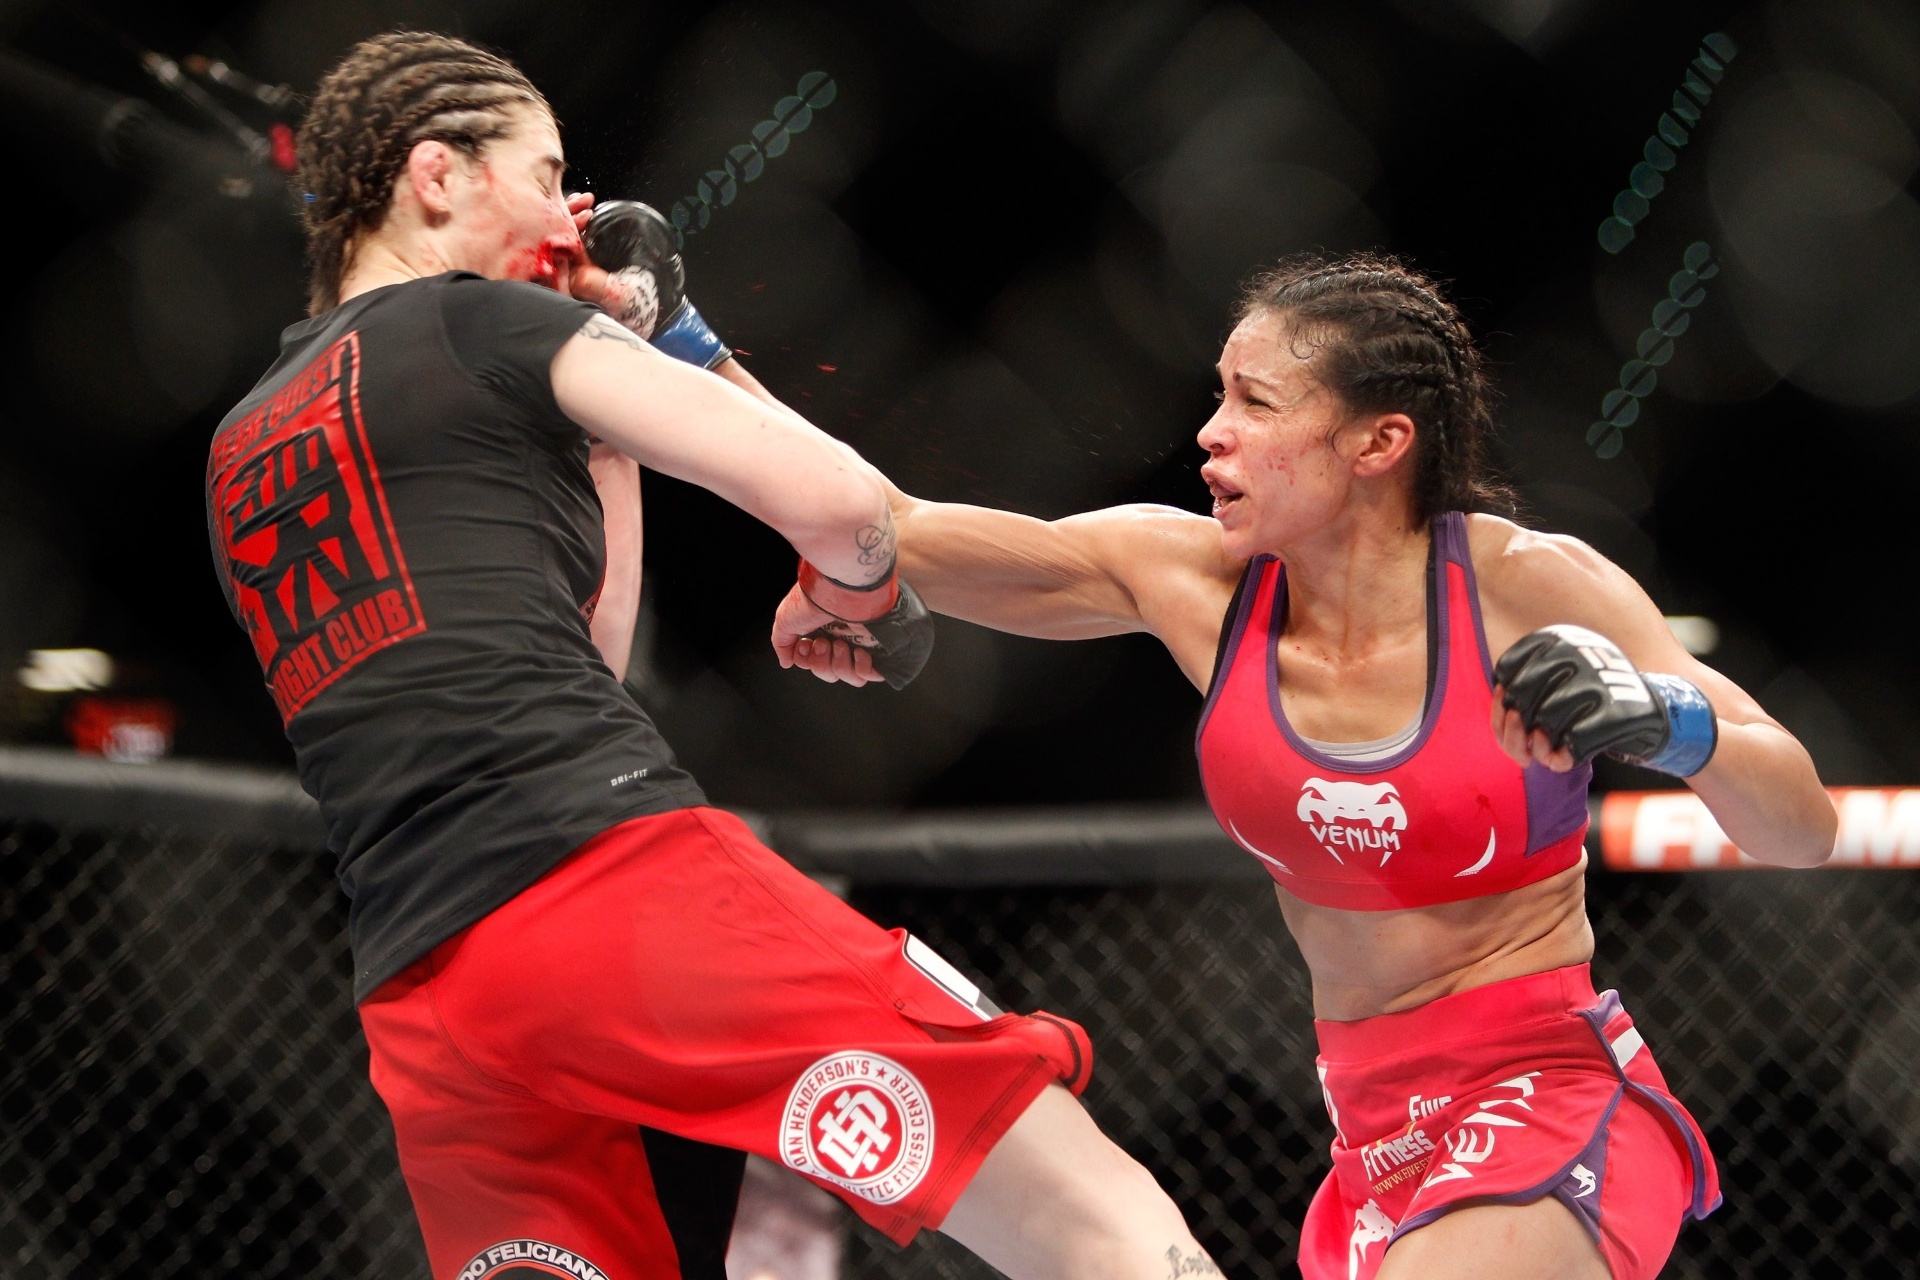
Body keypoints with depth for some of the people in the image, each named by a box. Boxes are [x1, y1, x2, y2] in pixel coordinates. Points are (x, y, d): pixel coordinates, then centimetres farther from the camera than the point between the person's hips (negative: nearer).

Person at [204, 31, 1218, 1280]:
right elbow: (840, 500, -1)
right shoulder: (485, 322, 7)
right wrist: (859, 584, 21)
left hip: (425, 1011, 7)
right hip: (621, 878, -7)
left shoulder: (239, 456, 26)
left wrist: (601, 407, 31)